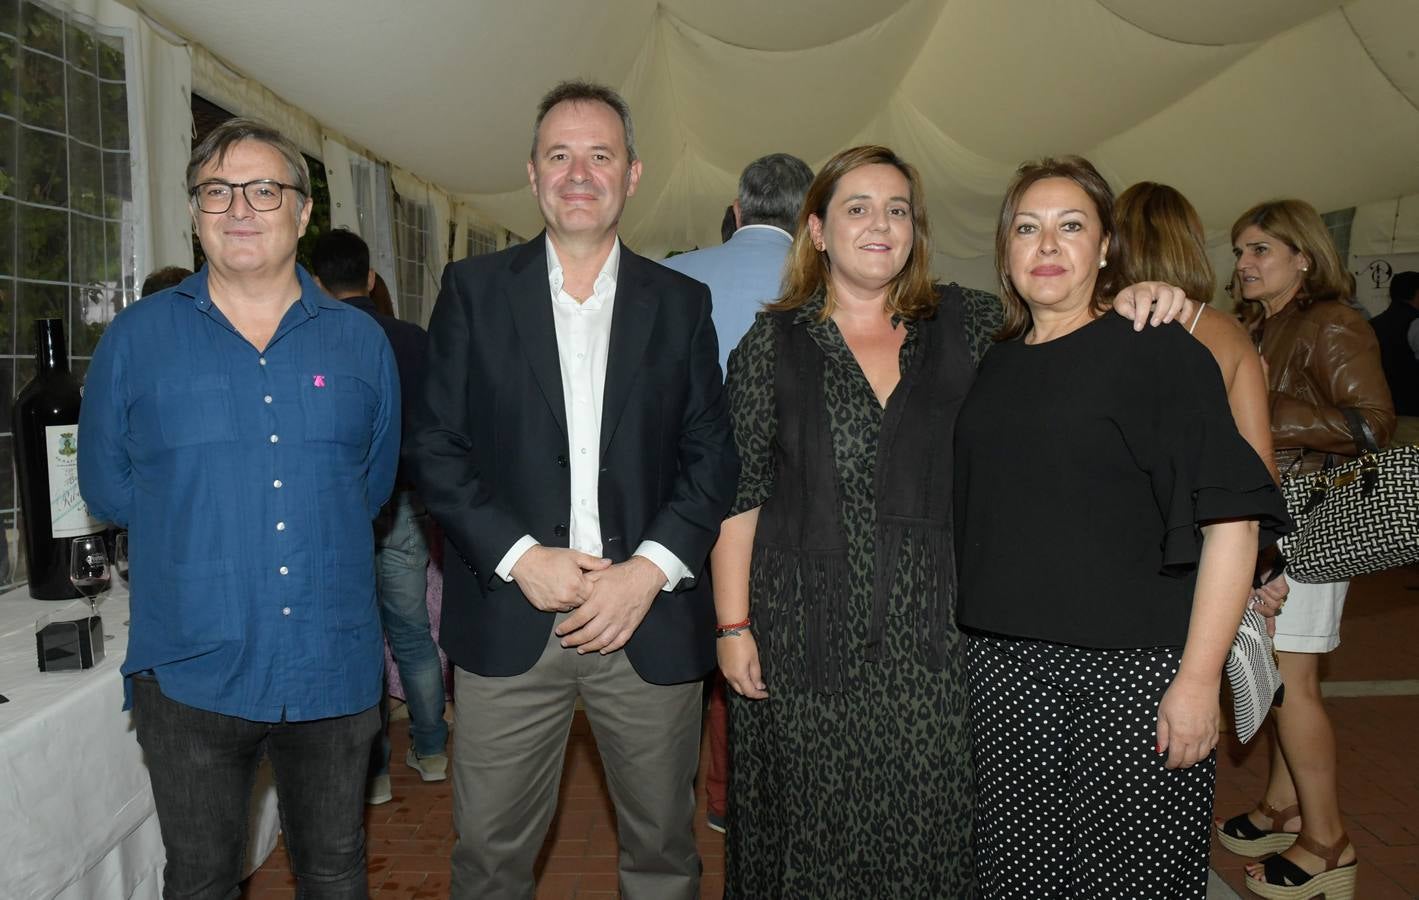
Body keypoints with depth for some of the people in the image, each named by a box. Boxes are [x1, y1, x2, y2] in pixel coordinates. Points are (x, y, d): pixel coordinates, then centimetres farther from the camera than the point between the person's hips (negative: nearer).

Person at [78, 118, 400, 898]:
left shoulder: (361, 341, 3)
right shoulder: (137, 337, 0)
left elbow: (374, 484, 8)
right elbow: (108, 489, 4)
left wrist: (299, 516, 1)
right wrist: (201, 523, 2)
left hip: (333, 670, 1)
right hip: (190, 674, -1)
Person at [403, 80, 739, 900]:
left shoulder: (682, 303, 7)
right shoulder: (474, 290, 4)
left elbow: (713, 456, 3)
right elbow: (436, 447, 0)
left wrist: (649, 570, -10)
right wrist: (521, 557, -12)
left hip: (651, 619, 1)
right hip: (511, 617, -1)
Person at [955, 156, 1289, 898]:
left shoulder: (1160, 352, -6)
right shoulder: (991, 367, 10)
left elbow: (1230, 517, -11)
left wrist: (1198, 677, -15)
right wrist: (961, 640, 10)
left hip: (1133, 672, -4)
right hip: (1003, 666, 5)